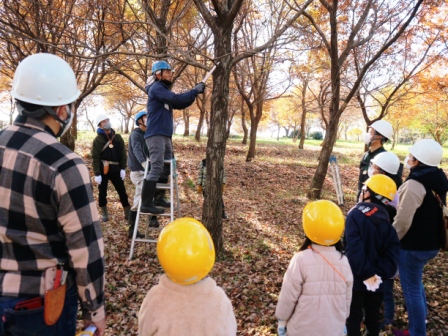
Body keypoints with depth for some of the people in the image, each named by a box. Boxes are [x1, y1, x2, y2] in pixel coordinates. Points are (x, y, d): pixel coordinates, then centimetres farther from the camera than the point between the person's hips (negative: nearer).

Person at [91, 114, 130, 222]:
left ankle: (128, 214, 11)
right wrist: (97, 173, -11)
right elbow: (95, 158, -6)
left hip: (116, 169, 2)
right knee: (102, 192, 5)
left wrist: (123, 168, -2)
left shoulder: (117, 137, 8)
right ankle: (105, 214, 19)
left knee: (122, 191, 3)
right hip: (103, 169, -2)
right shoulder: (98, 139, -2)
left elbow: (123, 154, 7)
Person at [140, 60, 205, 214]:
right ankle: (146, 204, -14)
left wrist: (194, 93, 6)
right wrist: (195, 91, -12)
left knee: (166, 168, 14)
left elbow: (180, 104, 18)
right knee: (156, 169, -15)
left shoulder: (164, 90, 22)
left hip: (165, 136, 10)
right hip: (156, 135, -10)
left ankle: (158, 199, 23)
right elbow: (176, 99, -19)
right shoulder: (156, 88, -7)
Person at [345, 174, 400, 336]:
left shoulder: (356, 215, -19)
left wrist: (366, 274, -21)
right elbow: (393, 250, -7)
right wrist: (380, 273, -13)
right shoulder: (386, 220, 0)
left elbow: (354, 249, -27)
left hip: (356, 277, -5)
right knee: (373, 314, 22)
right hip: (375, 279, 5)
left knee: (353, 316, 10)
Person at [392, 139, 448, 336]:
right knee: (415, 282, 31)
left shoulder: (414, 184, -25)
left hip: (414, 246, -9)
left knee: (411, 288, 6)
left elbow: (402, 221, -27)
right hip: (432, 243, 9)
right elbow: (431, 213, 14)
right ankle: (422, 315, 47)